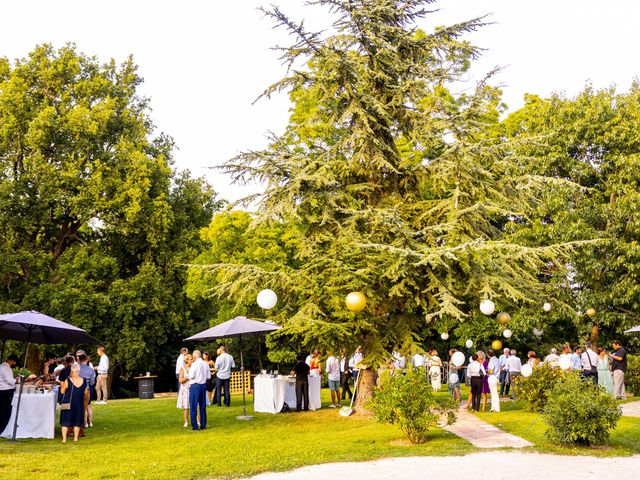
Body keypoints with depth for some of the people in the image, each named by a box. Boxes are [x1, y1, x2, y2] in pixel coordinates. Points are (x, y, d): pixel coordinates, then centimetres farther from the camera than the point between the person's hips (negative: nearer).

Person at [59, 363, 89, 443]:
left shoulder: (67, 381, -15)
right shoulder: (84, 381, -6)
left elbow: (62, 391, -3)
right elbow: (86, 393, 5)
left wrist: (62, 385, 13)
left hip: (67, 404, -2)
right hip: (79, 404, 2)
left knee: (65, 422, 8)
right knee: (77, 421, 14)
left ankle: (64, 438, 4)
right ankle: (75, 437, 15)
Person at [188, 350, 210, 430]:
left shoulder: (194, 364, -13)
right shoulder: (205, 364, 5)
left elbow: (191, 376, -17)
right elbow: (208, 376, 9)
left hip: (195, 385, -6)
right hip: (203, 385, 6)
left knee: (193, 406, 2)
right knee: (203, 406, 12)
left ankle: (195, 426, 1)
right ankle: (203, 425, 15)